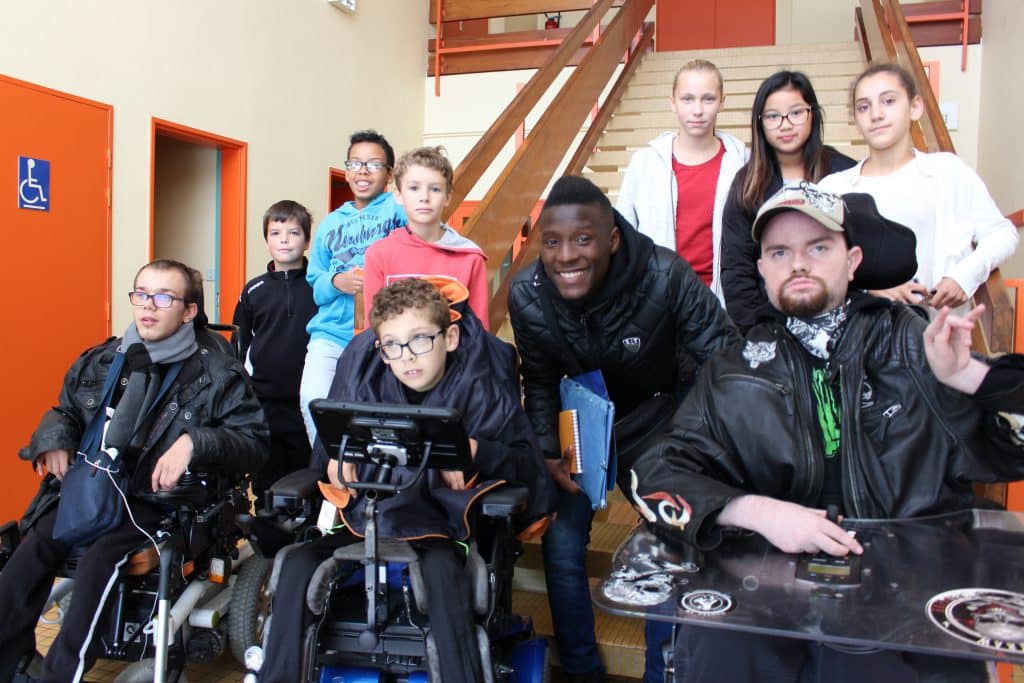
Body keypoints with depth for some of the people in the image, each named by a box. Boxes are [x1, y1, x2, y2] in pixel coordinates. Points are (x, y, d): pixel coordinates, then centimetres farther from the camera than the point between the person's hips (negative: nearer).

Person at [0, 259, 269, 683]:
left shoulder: (216, 375, 0)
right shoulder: (100, 362, 15)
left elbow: (255, 444, -7)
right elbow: (64, 413, 30)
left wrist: (194, 441, -23)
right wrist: (54, 437, 6)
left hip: (161, 501, -4)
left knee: (99, 563, -30)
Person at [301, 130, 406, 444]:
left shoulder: (399, 210, 6)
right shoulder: (331, 223, 20)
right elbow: (315, 286, 21)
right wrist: (335, 282, -1)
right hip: (332, 333, 3)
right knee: (313, 398, -18)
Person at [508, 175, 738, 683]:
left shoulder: (665, 277, -30)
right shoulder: (526, 295, -20)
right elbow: (539, 380, -3)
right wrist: (548, 451, -15)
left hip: (660, 417, -2)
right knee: (561, 546, 0)